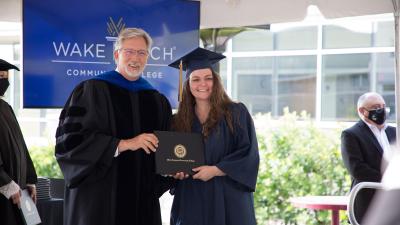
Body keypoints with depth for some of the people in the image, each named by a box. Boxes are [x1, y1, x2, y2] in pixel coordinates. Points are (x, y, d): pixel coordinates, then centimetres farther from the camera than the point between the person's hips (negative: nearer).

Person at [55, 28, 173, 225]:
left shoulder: (157, 102, 14)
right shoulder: (92, 90, -2)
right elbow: (71, 138, -12)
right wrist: (123, 144, -17)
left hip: (143, 199, 5)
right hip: (99, 199, -4)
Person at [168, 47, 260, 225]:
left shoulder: (236, 113, -1)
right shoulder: (179, 121, 9)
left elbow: (248, 155, -7)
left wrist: (215, 170, -15)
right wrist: (175, 171, -7)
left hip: (228, 200, -3)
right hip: (191, 202, 3)